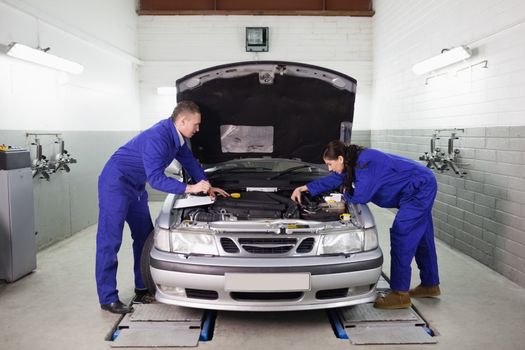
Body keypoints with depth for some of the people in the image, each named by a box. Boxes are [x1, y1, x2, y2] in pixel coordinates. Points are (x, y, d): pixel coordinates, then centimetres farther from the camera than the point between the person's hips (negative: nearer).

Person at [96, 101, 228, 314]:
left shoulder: (177, 137, 1)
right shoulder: (157, 138, -28)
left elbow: (190, 162, 16)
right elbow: (156, 179, -32)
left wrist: (208, 187, 15)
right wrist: (190, 189, -34)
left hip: (136, 188, 10)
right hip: (115, 184, -10)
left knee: (144, 237, 12)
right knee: (110, 241, -6)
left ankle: (143, 286, 23)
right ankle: (107, 298, 0)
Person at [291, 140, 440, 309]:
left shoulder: (364, 163, -26)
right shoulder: (354, 162, 5)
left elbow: (360, 197, -25)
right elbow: (332, 180, 17)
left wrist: (346, 194, -2)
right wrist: (302, 188, 20)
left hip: (420, 187, -10)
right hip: (422, 187, 10)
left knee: (400, 234, -13)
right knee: (420, 237, 17)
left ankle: (400, 294, -8)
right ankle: (430, 285, 30)